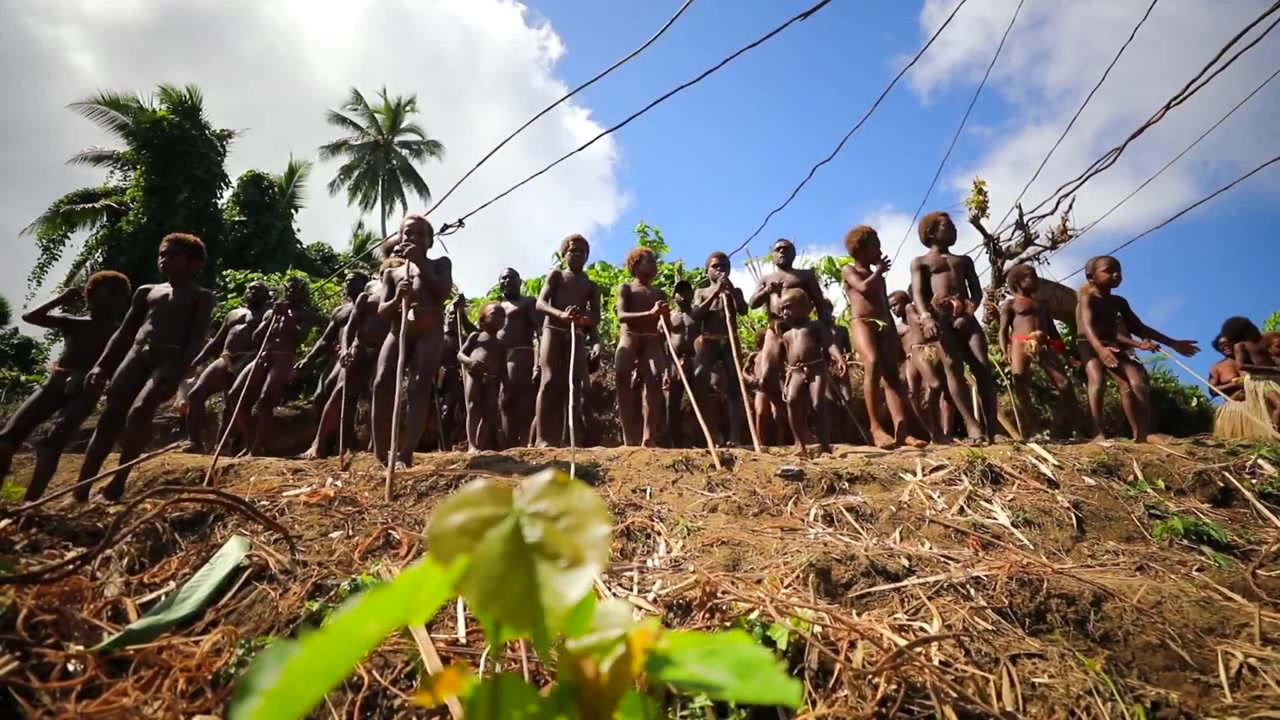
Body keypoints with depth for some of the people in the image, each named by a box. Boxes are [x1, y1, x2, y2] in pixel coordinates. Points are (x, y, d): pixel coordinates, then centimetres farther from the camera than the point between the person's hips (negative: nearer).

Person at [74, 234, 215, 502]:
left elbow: (197, 339, -5)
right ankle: (81, 488, -5)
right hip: (137, 354, 5)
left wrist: (179, 372, -20)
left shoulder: (201, 297, 7)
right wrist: (101, 365, 13)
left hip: (171, 360, -5)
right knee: (109, 416, -6)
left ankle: (118, 481, -15)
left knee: (139, 412, -27)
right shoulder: (147, 292, 24)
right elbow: (124, 333, 24)